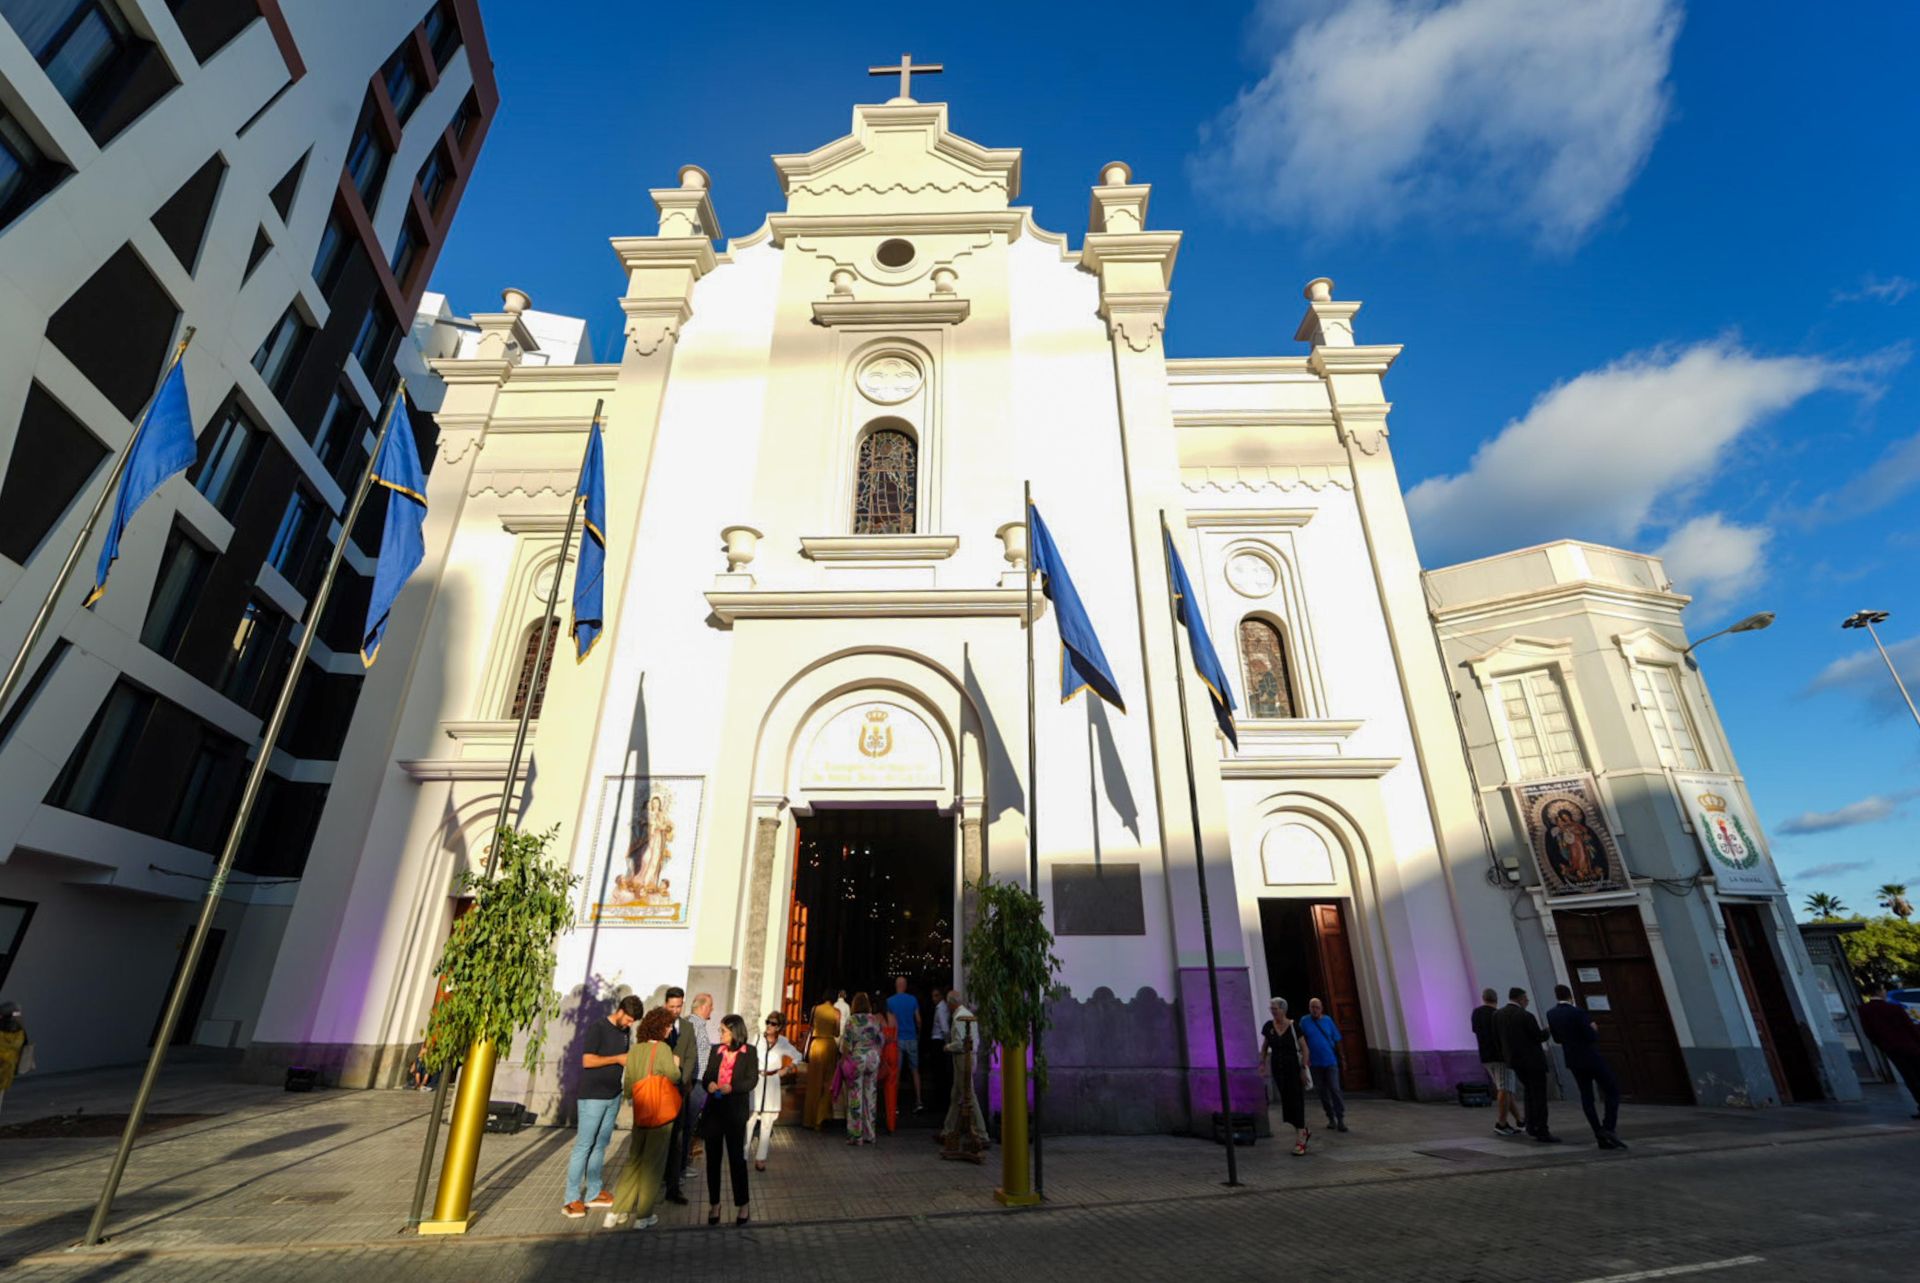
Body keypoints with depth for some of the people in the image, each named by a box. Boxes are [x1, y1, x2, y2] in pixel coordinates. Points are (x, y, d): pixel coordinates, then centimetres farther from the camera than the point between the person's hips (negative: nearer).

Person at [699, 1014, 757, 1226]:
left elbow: (752, 1080, -10)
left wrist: (732, 1087, -24)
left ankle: (741, 1204, 19)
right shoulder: (716, 1050, 6)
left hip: (735, 1111, -4)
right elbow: (706, 1075, 8)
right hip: (713, 1109, 4)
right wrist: (709, 1084, -15)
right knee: (712, 1157, 12)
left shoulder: (749, 1052, -5)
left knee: (737, 1157, 5)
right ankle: (714, 1203, 27)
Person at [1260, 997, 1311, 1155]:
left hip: (1294, 1067, -4)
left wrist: (1304, 1068, -11)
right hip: (1278, 1069, 4)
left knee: (1297, 1102, -5)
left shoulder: (1293, 1026, -10)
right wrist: (1262, 1063, 3)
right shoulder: (1268, 1027, 0)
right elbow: (1264, 1047, 12)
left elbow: (1304, 1049, -6)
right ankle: (1304, 1132, 30)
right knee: (1286, 1102, 8)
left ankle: (1300, 1141, 1)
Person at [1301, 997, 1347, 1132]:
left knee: (1335, 1089, -9)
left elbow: (1337, 1041, 4)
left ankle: (1340, 1120, -4)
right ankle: (1331, 1118, 22)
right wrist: (1306, 1059, -9)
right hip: (1315, 1063, 1)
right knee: (1322, 1092, 9)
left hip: (1331, 1061, -1)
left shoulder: (1328, 1020, 1)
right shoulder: (1304, 1021, -2)